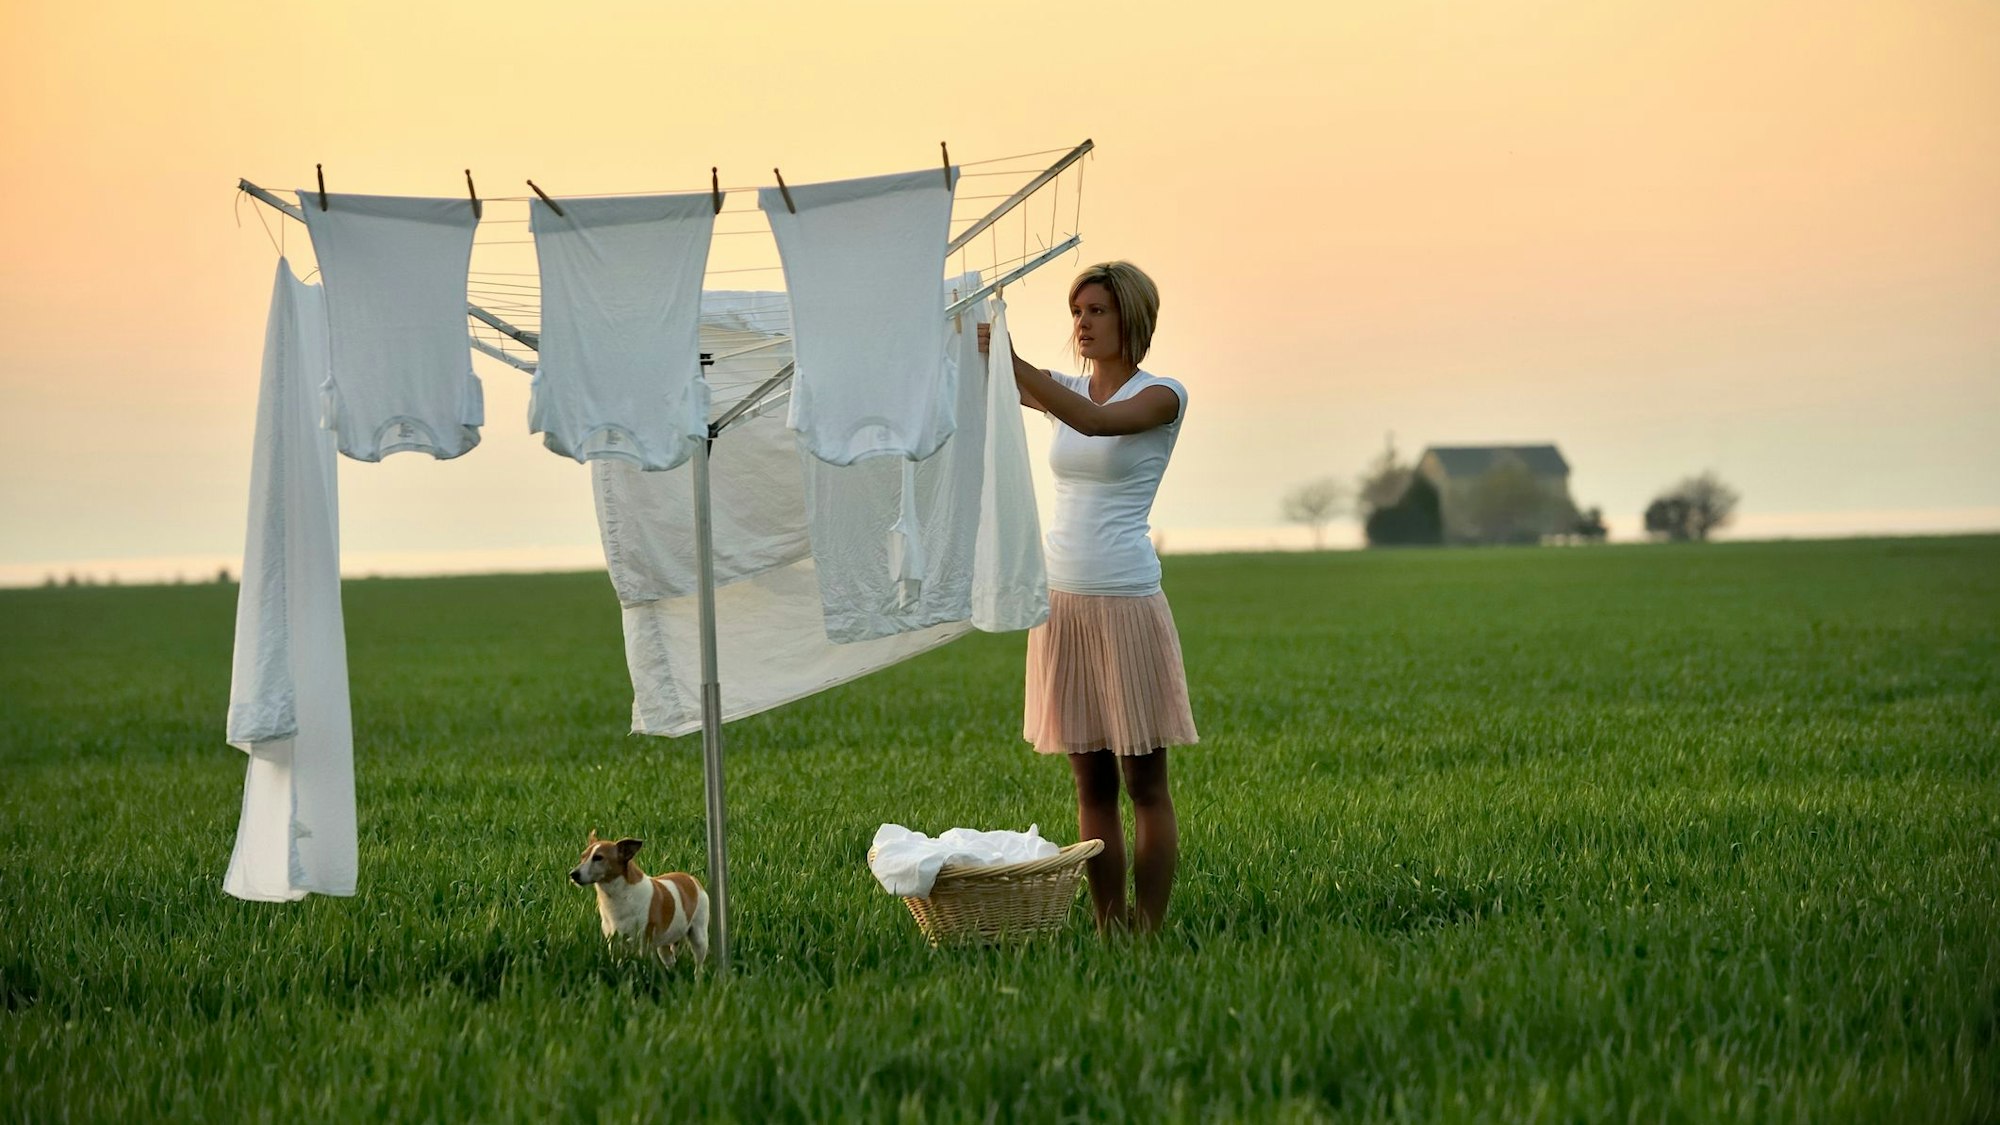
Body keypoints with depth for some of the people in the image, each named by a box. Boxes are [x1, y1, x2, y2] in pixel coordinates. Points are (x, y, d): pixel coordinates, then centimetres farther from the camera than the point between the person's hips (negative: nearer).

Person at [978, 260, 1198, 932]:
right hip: (1062, 599, 6)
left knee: (1144, 783, -2)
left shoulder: (1162, 396, -4)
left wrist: (1010, 359, -32)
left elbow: (1096, 420, -24)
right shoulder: (1066, 390, 13)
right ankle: (1107, 932, 9)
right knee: (1091, 783, 6)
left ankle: (1148, 934, -1)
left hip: (1128, 604, -5)